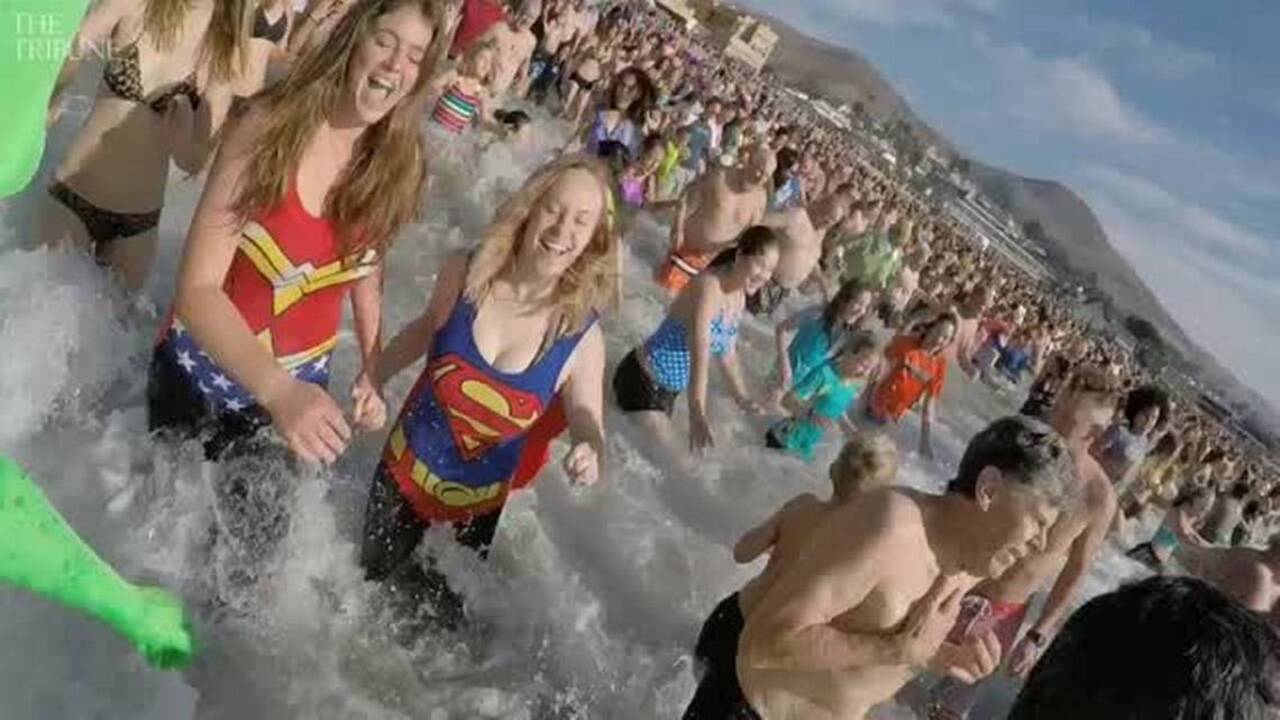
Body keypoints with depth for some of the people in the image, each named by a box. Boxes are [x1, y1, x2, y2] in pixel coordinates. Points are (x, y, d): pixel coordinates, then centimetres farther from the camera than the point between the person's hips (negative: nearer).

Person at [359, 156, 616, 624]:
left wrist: (590, 457, -36)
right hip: (407, 470, 1)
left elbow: (588, 428, -14)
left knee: (453, 614, 19)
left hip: (481, 500, -1)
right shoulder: (463, 276, -19)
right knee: (372, 579, 23)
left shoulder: (582, 335, -23)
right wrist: (374, 381, 5)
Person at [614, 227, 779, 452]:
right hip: (642, 382, -9)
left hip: (670, 388, 9)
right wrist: (697, 415, -49)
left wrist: (741, 396, 22)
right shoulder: (708, 288, -27)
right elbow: (700, 356, -39)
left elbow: (727, 352, 15)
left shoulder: (739, 295, 1)